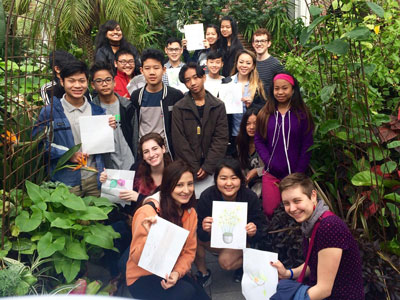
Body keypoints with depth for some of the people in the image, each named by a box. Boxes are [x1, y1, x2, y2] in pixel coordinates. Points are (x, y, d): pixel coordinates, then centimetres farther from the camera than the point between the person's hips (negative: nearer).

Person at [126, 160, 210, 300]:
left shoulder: (191, 213, -2)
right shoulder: (147, 213, -21)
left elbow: (189, 251, 2)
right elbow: (136, 258, -19)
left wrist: (178, 272, -17)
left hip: (170, 276, 6)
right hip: (142, 278, -6)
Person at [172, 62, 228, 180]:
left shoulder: (218, 106, 3)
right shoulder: (179, 108, 1)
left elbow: (221, 139, -2)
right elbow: (179, 141, -5)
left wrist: (207, 167, -11)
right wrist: (195, 168, -12)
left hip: (213, 167, 1)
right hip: (187, 168, -1)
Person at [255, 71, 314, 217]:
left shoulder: (302, 114, 0)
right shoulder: (265, 114, 7)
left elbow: (307, 146, -2)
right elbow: (258, 140, 4)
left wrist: (299, 173, -6)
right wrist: (268, 161, -10)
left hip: (294, 173, -1)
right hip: (271, 173, 1)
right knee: (270, 211, -1)